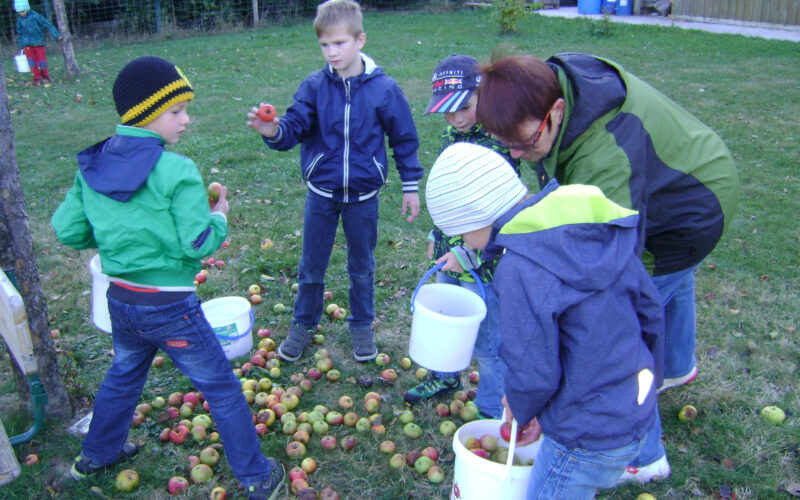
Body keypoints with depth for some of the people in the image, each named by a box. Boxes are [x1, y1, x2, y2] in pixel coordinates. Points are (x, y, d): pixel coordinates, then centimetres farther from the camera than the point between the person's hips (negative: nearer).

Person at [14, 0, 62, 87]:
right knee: (32, 62, -1)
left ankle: (45, 75, 25)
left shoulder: (35, 16, -10)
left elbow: (47, 25, -9)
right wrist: (21, 47, 16)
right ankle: (37, 78, 14)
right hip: (27, 44, 3)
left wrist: (57, 35, -16)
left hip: (38, 43, -3)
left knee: (42, 61, -2)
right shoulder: (20, 19, 5)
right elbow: (19, 33, 15)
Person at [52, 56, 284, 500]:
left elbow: (67, 230, 4)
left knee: (124, 375, 31)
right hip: (170, 308, -7)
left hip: (120, 299, 7)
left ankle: (95, 455, 52)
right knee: (221, 389, 8)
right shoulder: (176, 171, -21)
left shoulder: (91, 167, 0)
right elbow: (197, 245, -20)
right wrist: (219, 217, -2)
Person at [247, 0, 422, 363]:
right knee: (311, 265, 14)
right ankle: (304, 323, 37)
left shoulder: (383, 88, -10)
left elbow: (404, 139, -1)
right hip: (321, 193, 1)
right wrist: (274, 131, -38)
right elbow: (294, 126, -14)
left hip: (363, 196, -1)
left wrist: (410, 186, 3)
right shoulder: (314, 86, -8)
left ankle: (361, 325, 37)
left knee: (362, 267, 16)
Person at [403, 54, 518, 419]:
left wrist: (466, 253, -20)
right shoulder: (451, 136, 4)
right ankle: (446, 376, 51)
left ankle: (492, 412, 27)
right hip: (449, 253, 8)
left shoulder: (499, 143, -21)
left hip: (481, 261, -8)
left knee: (486, 341, 7)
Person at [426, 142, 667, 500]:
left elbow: (534, 374, -24)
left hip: (589, 439, -7)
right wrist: (646, 384, 18)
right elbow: (649, 309, 5)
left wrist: (520, 408, -1)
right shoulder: (598, 227, -3)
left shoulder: (520, 268, -27)